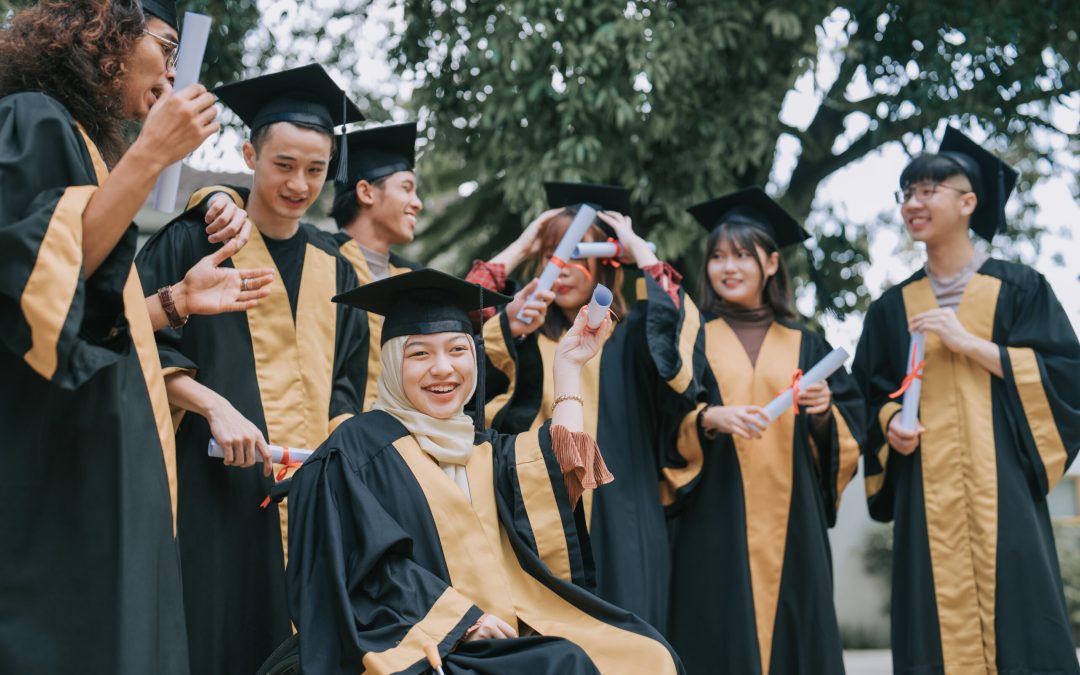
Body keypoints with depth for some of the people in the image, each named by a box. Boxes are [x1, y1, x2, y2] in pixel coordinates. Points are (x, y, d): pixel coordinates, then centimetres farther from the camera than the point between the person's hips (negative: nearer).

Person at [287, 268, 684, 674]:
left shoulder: (482, 448, 20)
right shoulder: (359, 448, -2)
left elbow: (565, 467, 5)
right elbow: (369, 563, -11)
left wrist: (567, 367, 15)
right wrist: (462, 618, -18)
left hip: (503, 636, 7)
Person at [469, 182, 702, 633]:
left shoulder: (630, 338, 10)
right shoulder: (527, 336, 12)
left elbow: (677, 323, -12)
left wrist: (639, 249, 1)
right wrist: (518, 250, 4)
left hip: (617, 531, -1)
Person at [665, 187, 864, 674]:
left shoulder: (804, 347, 13)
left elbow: (850, 431, 9)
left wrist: (823, 415, -11)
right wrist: (708, 418, -20)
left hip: (792, 524, 2)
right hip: (715, 525, -2)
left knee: (794, 636, 1)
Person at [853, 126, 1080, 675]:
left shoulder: (1018, 288, 5)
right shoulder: (892, 309, 15)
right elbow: (873, 394, 19)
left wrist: (970, 344, -9)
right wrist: (890, 425, -3)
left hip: (1001, 485, -2)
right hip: (926, 495, 3)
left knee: (1015, 627, -7)